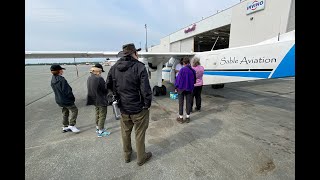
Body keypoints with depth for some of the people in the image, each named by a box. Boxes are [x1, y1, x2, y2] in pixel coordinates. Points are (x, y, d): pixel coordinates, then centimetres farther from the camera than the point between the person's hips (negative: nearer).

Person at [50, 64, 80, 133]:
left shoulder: (52, 80, 5)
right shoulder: (61, 79, -23)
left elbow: (56, 90, 12)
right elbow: (67, 90, -22)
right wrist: (72, 98, -10)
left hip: (59, 100, 9)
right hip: (66, 100, -9)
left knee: (65, 113, 19)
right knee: (74, 110, 4)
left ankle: (65, 127, 29)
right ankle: (72, 125, 2)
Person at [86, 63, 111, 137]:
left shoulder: (89, 78, 2)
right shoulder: (99, 79, -24)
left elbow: (90, 89, 9)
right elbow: (105, 90, -18)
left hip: (94, 100, 8)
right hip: (101, 100, -8)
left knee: (97, 114, 24)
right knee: (102, 115, 5)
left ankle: (98, 128, 39)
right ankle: (100, 131, 15)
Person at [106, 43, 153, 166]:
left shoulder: (114, 68, 0)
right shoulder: (139, 67, -18)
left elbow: (108, 86, 7)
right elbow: (145, 90, -22)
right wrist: (147, 104, -8)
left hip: (123, 109, 5)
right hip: (138, 109, -5)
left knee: (125, 133, 22)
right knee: (139, 134, 13)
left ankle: (127, 156, 43)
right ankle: (141, 158, 33)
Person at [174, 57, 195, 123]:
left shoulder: (182, 70, -15)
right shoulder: (193, 70, 1)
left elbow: (178, 79, -12)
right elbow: (194, 81, 9)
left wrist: (176, 87, -2)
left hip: (181, 88, -4)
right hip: (189, 89, 4)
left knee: (181, 103, 6)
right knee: (188, 102, 11)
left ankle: (181, 118, 14)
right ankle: (188, 117, 21)